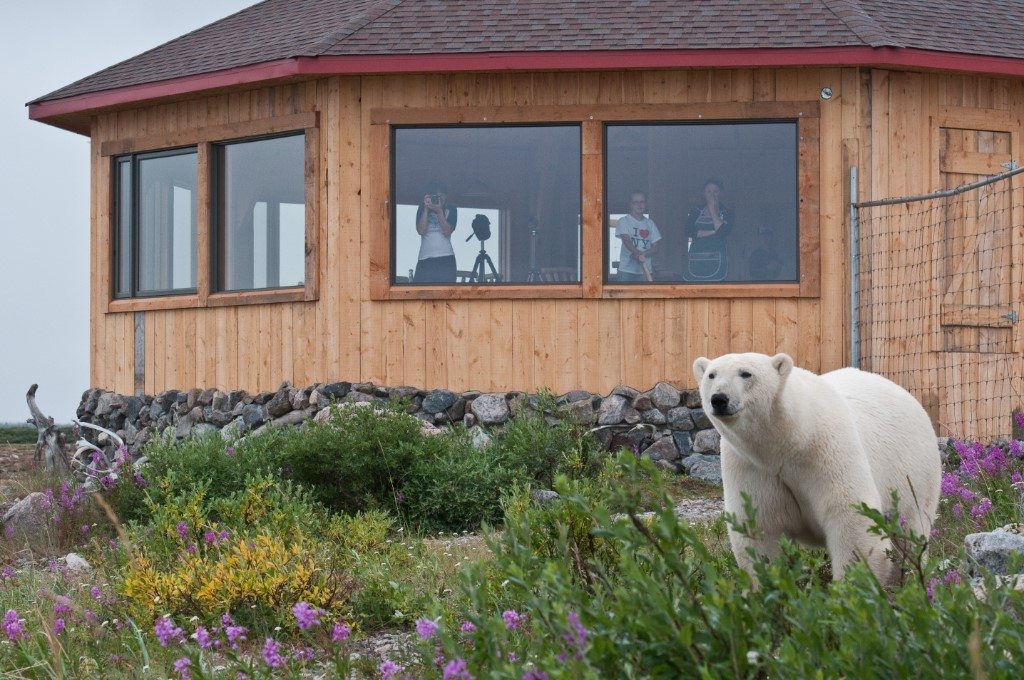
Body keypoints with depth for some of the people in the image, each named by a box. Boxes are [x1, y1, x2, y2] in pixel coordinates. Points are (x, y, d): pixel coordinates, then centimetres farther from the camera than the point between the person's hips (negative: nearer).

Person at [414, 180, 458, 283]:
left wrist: (439, 211, -12)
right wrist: (426, 209, -8)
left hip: (445, 259, -1)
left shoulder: (451, 210, 8)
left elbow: (447, 231, -5)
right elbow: (421, 231, -3)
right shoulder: (422, 208, 10)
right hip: (425, 259, 1)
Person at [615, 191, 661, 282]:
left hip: (645, 269, 4)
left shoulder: (650, 223, 11)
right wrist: (638, 253, -34)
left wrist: (643, 254, -15)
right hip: (627, 268, -4)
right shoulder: (624, 221, 0)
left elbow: (655, 248, 6)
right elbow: (626, 241, -15)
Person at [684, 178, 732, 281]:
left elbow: (723, 232, -11)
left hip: (716, 262, -2)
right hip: (696, 260, 2)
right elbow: (688, 231, -3)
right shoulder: (696, 211, 12)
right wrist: (713, 232, -8)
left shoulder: (726, 213, 8)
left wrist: (713, 211, -2)